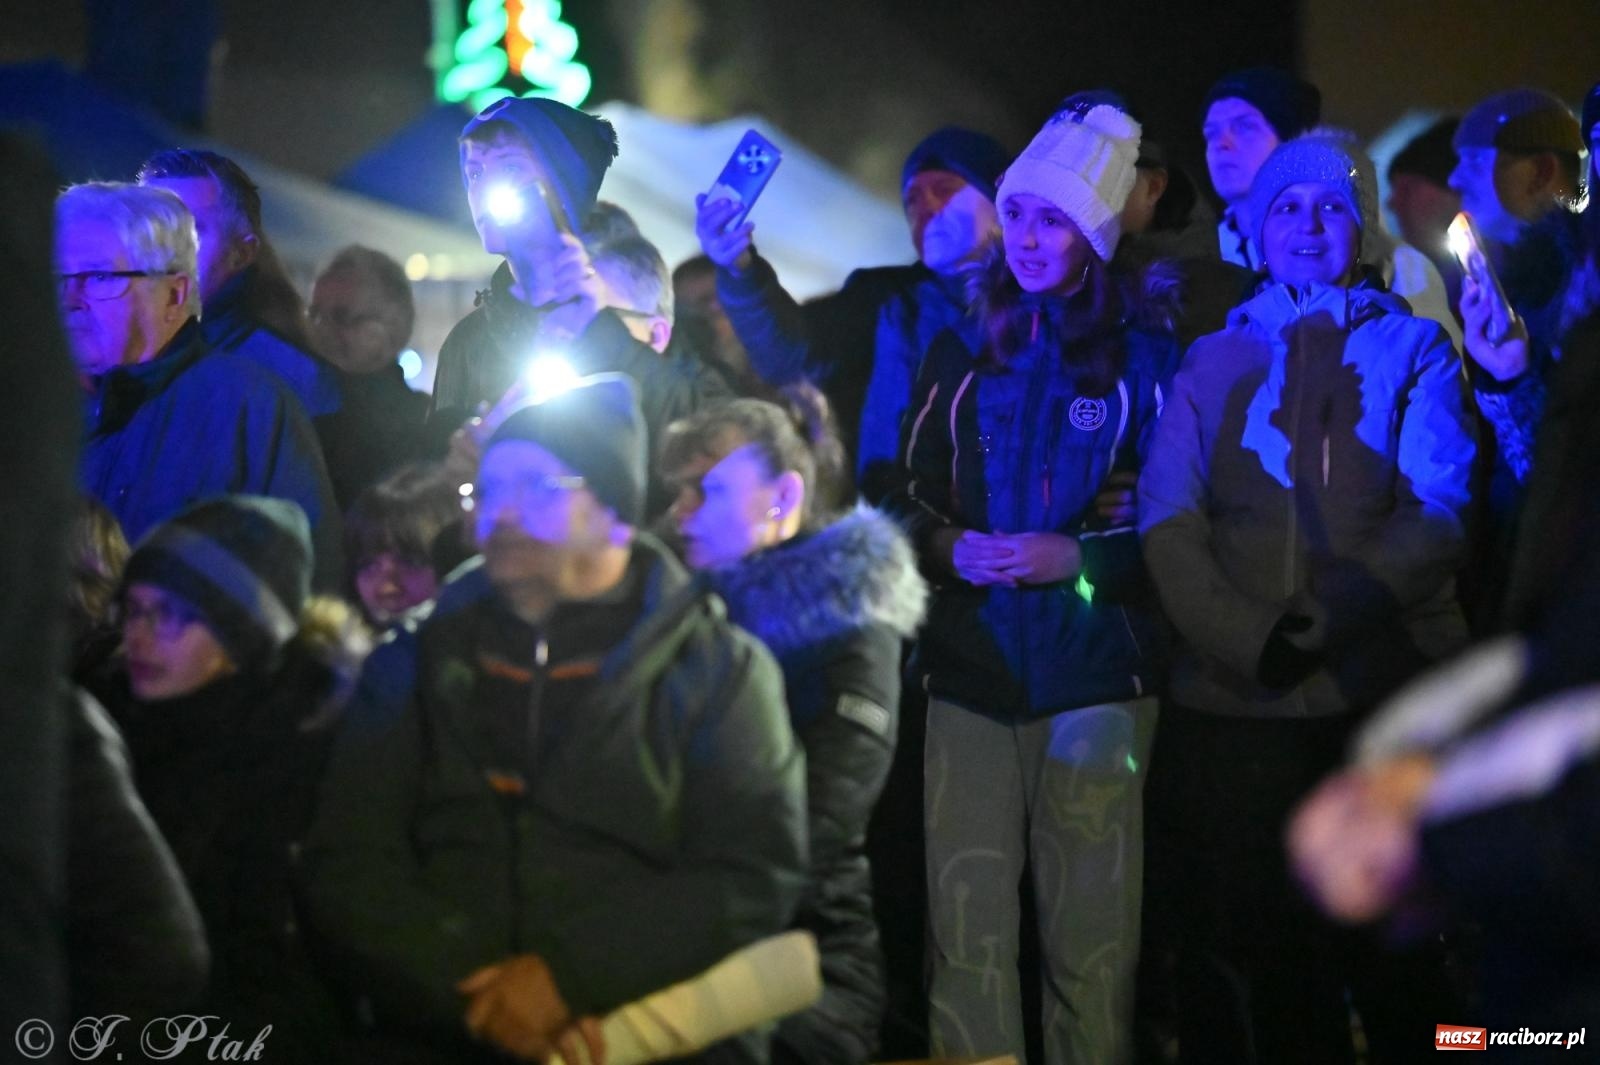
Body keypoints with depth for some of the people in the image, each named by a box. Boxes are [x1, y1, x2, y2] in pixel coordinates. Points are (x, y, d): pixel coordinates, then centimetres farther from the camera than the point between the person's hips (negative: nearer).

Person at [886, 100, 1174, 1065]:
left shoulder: (1144, 361, 3)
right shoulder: (962, 357, 13)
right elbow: (911, 494, 18)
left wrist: (1073, 558, -13)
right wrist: (945, 546, -2)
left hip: (1093, 675, -3)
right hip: (970, 670, 3)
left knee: (1090, 938, -3)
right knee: (967, 931, -1)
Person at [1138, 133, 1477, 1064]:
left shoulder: (1412, 347, 10)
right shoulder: (1216, 359, 14)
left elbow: (1439, 512, -3)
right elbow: (1169, 525, 3)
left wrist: (1327, 619, -17)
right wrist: (1254, 643, -12)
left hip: (1386, 700, -1)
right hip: (1233, 701, 1)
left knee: (1390, 967, 0)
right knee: (1237, 949, 1)